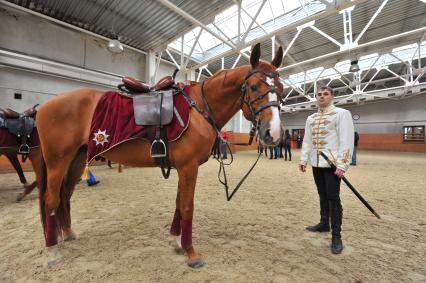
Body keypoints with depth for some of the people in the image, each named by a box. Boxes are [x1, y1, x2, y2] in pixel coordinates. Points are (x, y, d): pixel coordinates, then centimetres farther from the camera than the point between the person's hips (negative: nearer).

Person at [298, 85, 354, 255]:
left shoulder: (341, 114, -5)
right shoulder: (311, 118, 13)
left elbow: (346, 141, -14)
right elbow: (307, 141, 14)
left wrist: (342, 165, -20)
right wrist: (303, 159, 7)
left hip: (332, 163, -6)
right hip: (316, 163, 6)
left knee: (333, 198, -3)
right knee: (322, 195, 17)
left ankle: (336, 236, 8)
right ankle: (324, 224, 32)